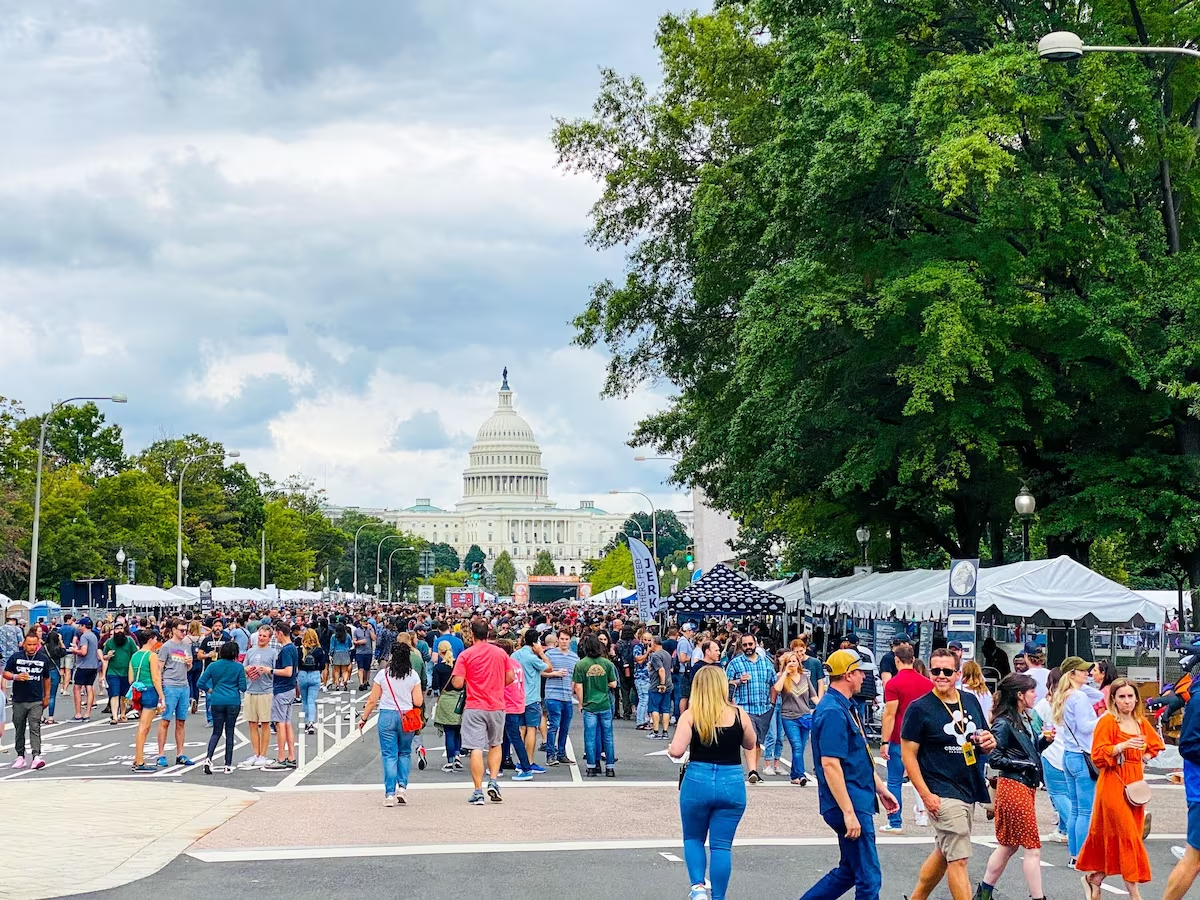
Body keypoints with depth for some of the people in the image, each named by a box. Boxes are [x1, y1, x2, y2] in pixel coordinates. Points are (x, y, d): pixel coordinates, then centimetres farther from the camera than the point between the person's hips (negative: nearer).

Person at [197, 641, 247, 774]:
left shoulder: (213, 666, 1)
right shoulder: (239, 667, -3)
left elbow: (200, 683, 0)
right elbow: (243, 687, -3)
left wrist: (208, 690, 19)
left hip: (217, 702, 1)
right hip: (233, 702, -1)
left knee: (217, 732, 10)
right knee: (229, 732, 6)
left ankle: (208, 758, -12)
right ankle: (228, 765, 5)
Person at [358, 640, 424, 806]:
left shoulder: (382, 674, -3)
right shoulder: (413, 675, -1)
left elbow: (372, 700, 0)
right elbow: (418, 702, -3)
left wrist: (364, 718, 11)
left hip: (387, 717, -1)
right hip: (407, 717, 1)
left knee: (389, 755, 3)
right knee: (404, 753, 18)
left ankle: (390, 794, 0)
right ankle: (402, 786, 7)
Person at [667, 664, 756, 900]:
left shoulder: (690, 715, -7)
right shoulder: (738, 714, -2)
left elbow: (676, 751, -14)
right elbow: (750, 744, 14)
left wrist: (670, 749, 7)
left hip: (697, 782, -1)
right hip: (732, 784, 1)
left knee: (693, 839, 19)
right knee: (722, 846, 8)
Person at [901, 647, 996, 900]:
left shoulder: (971, 701, 9)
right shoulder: (919, 708, -10)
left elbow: (985, 741, 20)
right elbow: (908, 755, -10)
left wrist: (989, 743, -5)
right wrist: (926, 795, -18)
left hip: (970, 791, 7)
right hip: (943, 794, -7)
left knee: (943, 853, 18)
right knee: (958, 859, -8)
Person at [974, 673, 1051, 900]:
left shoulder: (1025, 720, 10)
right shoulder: (1004, 723, -15)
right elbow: (994, 758, -16)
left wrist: (1045, 739, 1)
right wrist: (1023, 764, -17)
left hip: (1027, 787, 9)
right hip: (1013, 786, -9)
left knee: (1009, 845, 15)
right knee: (1032, 847, -4)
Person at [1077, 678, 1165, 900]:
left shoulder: (1141, 722, 9)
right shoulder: (1107, 721, -8)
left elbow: (1155, 745, 27)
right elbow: (1098, 754, -13)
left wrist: (1145, 758, 9)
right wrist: (1123, 746, -24)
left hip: (1135, 784, 6)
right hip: (1113, 783, -6)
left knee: (1115, 838, 7)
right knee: (1127, 836, -8)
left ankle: (1094, 879, 22)